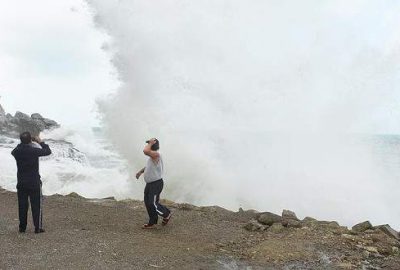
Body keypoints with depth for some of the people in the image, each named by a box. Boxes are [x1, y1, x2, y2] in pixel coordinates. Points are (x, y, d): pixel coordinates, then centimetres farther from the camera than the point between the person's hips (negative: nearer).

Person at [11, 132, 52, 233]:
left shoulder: (17, 151, -4)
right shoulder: (34, 150, -17)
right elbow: (48, 151, -4)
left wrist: (23, 143, 18)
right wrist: (40, 142, 6)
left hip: (21, 183, 4)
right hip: (34, 183, -4)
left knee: (22, 206, 12)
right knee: (36, 206, 4)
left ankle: (22, 227, 19)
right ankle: (38, 228, 7)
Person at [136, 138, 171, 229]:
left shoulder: (156, 155, -21)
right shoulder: (152, 156, 10)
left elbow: (145, 151, -39)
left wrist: (150, 144, -24)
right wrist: (140, 171, 20)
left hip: (156, 184, -10)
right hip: (149, 184, 10)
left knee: (153, 204, -4)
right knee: (148, 203, 13)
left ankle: (166, 214, 20)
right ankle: (152, 222, 26)